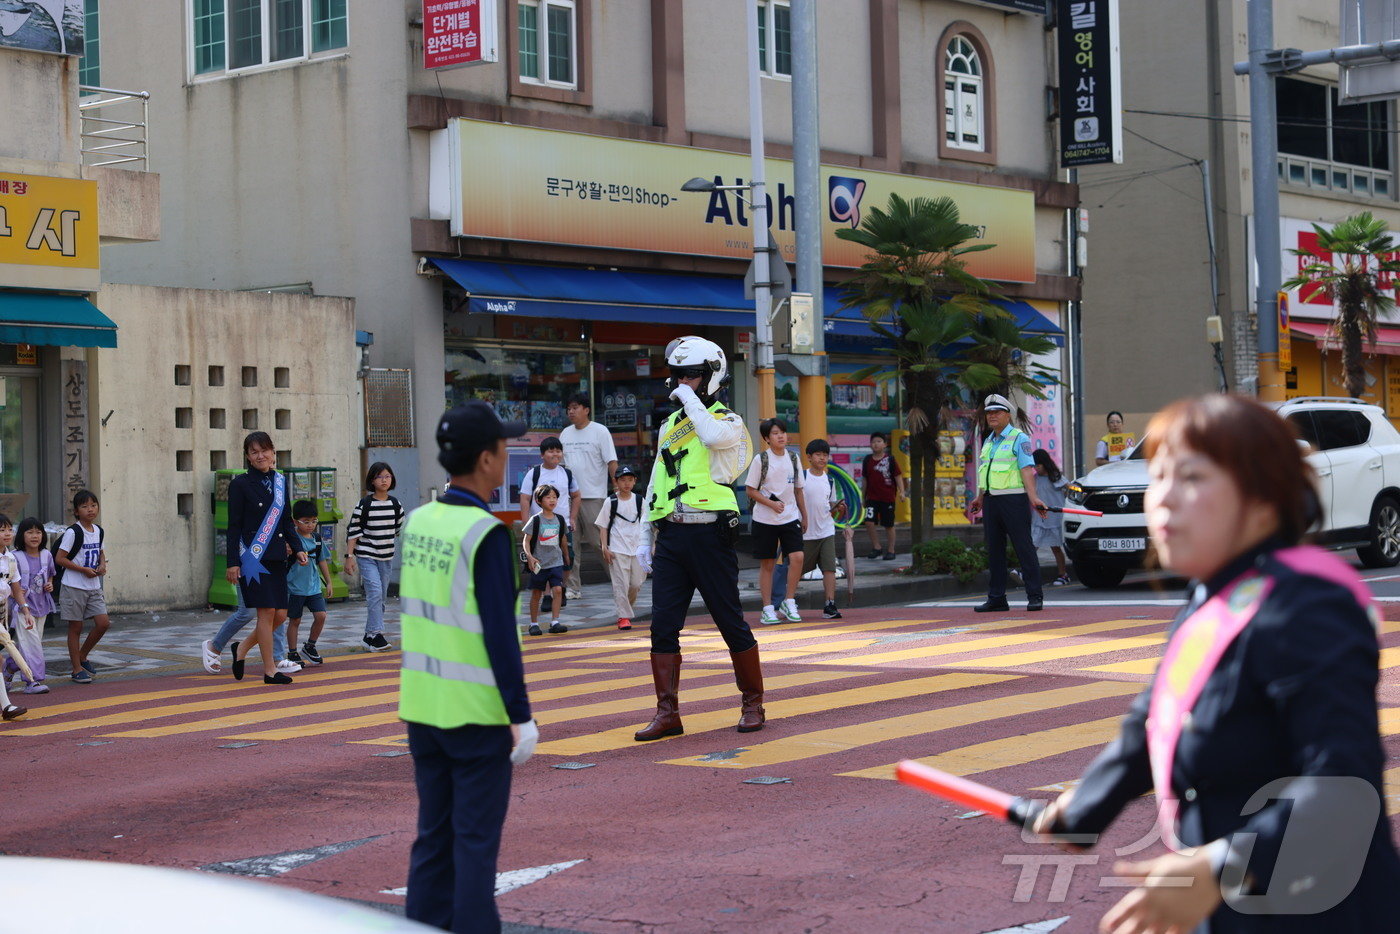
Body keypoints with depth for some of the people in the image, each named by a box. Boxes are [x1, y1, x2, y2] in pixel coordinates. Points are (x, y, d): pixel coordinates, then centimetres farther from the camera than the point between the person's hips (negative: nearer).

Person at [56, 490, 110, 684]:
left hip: (94, 586, 6)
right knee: (76, 628, 1)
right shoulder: (73, 532, -12)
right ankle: (77, 669, 9)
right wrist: (84, 570, -17)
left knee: (103, 623, -2)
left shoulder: (99, 531, 8)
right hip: (74, 586, -6)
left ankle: (82, 656, 19)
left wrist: (102, 564, 3)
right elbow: (59, 558, -14)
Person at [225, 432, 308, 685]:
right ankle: (270, 670, 1)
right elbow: (234, 526, -5)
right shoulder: (240, 484, -4)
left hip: (276, 558, 6)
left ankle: (241, 649, 24)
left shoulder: (279, 481, 13)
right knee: (267, 612, -8)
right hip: (252, 557, -6)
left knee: (280, 614, 3)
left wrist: (297, 549, 5)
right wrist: (232, 563, -11)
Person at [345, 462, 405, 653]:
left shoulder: (395, 505, 6)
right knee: (375, 592, -18)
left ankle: (369, 635, 17)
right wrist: (349, 556, -11)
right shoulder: (364, 505, -8)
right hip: (366, 556, -5)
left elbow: (402, 530, 17)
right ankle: (376, 635, -18)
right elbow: (352, 531, -7)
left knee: (381, 597, 7)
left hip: (387, 557, 5)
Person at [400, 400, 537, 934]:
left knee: (434, 835, 13)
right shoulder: (485, 534, -16)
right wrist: (521, 716, -14)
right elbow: (499, 633, -18)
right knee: (476, 839, 0)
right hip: (476, 710, -7)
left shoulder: (417, 522, 5)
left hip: (421, 705, 7)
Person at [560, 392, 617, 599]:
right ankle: (572, 587, 6)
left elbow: (611, 461, -6)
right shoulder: (565, 434, 15)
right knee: (570, 543, 3)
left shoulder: (600, 432, -2)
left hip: (594, 496, -5)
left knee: (600, 540, -4)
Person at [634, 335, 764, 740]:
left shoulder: (727, 421, -1)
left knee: (731, 623, 2)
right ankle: (667, 713, 4)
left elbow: (714, 436, -28)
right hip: (671, 536, 6)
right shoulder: (669, 425, 18)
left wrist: (691, 401, -12)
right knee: (663, 626, 0)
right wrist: (645, 536, 19)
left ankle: (753, 703, 15)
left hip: (709, 535, -6)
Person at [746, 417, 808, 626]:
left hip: (790, 517, 3)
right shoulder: (760, 459, -5)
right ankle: (767, 609, 10)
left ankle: (789, 602, 1)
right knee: (767, 563, 2)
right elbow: (750, 490, -4)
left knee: (797, 556, -13)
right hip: (764, 520, -3)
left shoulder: (793, 458, 7)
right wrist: (771, 504, -15)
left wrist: (804, 516, 16)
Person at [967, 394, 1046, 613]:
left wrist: (1033, 497, -25)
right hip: (991, 501, 8)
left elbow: (1027, 469, -14)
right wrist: (980, 499, 28)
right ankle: (996, 598, 12)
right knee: (994, 550, 7)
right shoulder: (988, 441, 19)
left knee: (1024, 547, -6)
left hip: (1014, 500, -7)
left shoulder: (1019, 438, -4)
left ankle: (1035, 597, -3)